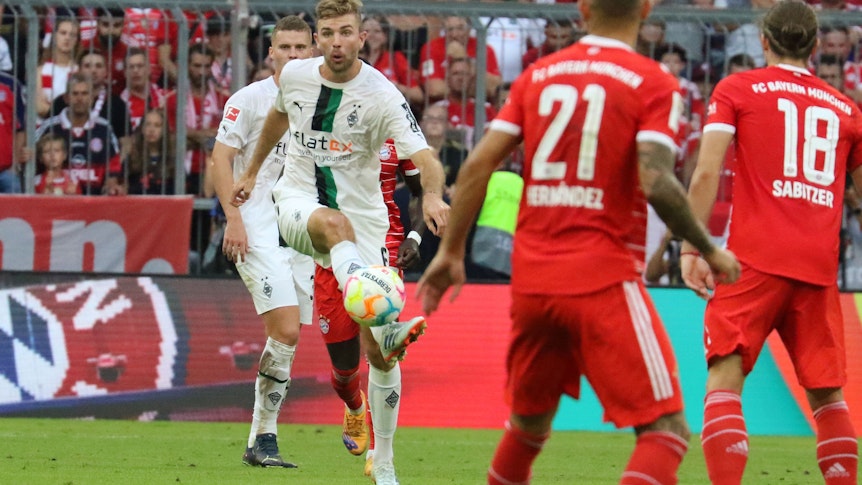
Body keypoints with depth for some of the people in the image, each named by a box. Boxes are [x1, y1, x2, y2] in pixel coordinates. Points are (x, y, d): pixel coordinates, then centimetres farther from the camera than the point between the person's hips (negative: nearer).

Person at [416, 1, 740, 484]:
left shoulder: (537, 75, 11)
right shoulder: (653, 83, -4)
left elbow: (477, 165, 5)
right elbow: (657, 184, -16)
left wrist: (451, 252, 13)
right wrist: (711, 251, -3)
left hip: (531, 279, 6)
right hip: (603, 279, -6)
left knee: (528, 424, 24)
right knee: (666, 428, -6)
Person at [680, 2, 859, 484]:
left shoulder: (736, 90, 7)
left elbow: (707, 173, -4)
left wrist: (691, 249, -5)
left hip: (755, 261, -3)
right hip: (819, 268, 3)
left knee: (726, 377, -8)